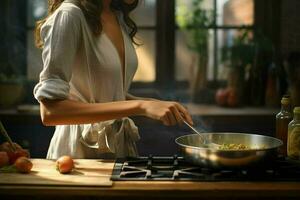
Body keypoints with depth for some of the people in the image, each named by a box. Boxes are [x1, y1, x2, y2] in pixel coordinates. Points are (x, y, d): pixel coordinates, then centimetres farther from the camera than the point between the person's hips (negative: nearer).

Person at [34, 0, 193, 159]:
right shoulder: (70, 15, -19)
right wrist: (138, 106, -31)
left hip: (122, 145, 8)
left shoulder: (119, 17, 5)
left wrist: (147, 103, -6)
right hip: (84, 151, -7)